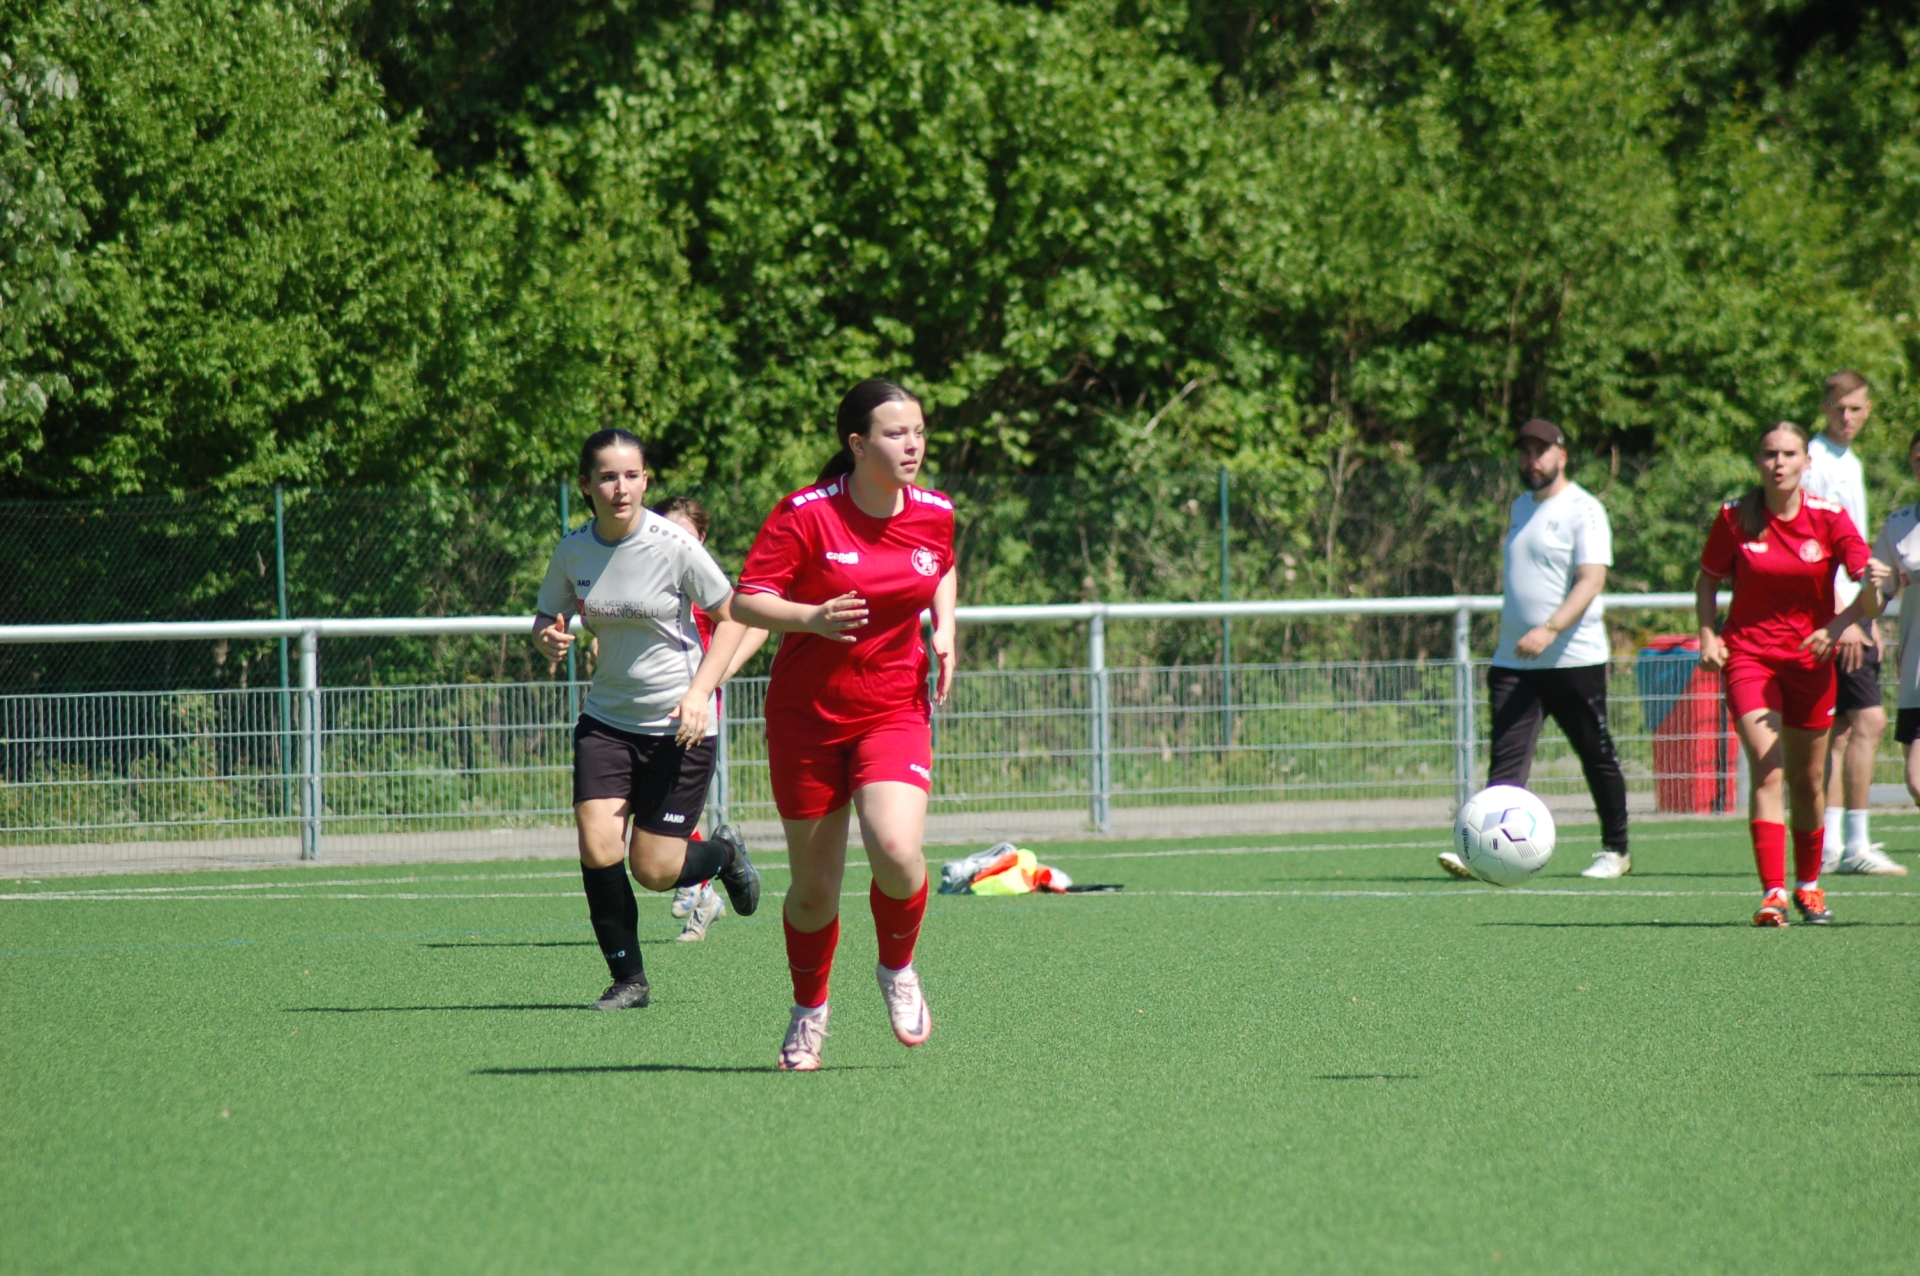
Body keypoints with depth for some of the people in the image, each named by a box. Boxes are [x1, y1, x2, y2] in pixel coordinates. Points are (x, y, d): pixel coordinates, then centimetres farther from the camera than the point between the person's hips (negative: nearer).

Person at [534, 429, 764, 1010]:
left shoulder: (674, 546, -15)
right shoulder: (572, 550, -3)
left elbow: (732, 616, -6)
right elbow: (546, 617, 11)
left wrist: (700, 691, -16)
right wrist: (549, 638, -14)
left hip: (679, 723, -3)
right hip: (607, 718, 3)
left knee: (653, 869, -4)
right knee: (598, 851, -13)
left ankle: (723, 853, 31)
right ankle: (628, 979, 5)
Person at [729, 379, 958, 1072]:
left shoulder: (933, 514, 0)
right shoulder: (806, 514, -13)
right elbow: (745, 600, -14)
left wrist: (944, 630, 5)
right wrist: (811, 617, -31)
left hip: (894, 710, 2)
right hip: (807, 715, -2)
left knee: (897, 853, -22)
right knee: (815, 888, 4)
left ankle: (898, 968, 8)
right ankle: (809, 1009, 31)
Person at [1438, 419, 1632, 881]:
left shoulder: (1582, 510, -8)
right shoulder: (1520, 507, 15)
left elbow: (1591, 581, -19)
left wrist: (1549, 630, -31)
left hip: (1574, 658, -6)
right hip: (1514, 662, 6)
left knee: (1597, 757, 8)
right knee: (1506, 759, -8)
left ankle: (1615, 851, 22)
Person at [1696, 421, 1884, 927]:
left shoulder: (1829, 518, -6)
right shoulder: (1735, 518, -5)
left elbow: (1869, 599, -9)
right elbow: (1707, 580, 8)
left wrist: (1854, 607, -30)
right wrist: (1708, 634, -6)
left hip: (1810, 658, 1)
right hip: (1748, 654, -1)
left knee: (1808, 782, 10)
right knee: (1767, 769, -18)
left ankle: (1808, 886, 30)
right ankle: (1772, 893, -23)